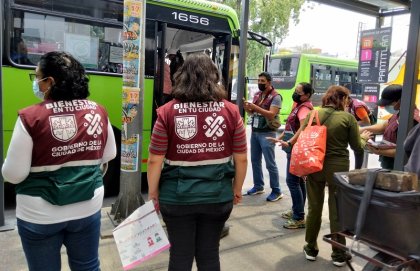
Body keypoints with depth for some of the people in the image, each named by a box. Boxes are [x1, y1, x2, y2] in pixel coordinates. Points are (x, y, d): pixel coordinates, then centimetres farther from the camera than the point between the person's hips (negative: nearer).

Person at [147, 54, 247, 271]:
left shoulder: (167, 112, -9)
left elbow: (155, 161, -7)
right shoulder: (231, 111, -5)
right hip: (218, 196, 2)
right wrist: (237, 189, 15)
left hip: (177, 197, -1)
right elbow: (241, 159, 0)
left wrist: (153, 192, 7)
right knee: (209, 253, 19)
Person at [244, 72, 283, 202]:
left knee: (270, 163, -2)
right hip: (254, 132, 7)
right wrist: (247, 108, -8)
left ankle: (276, 191, 9)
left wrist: (255, 107, -26)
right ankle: (258, 186, 28)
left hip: (267, 134, -7)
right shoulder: (257, 95, 12)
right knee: (255, 160, 14)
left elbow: (271, 115, -20)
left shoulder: (275, 96, -10)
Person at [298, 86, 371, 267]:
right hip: (338, 168, -2)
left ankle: (311, 249, 28)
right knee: (337, 211, 11)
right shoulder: (348, 118, -7)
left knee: (314, 208, 16)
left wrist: (288, 143, 21)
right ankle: (339, 254, 23)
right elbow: (357, 146, 0)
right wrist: (364, 138, 20)